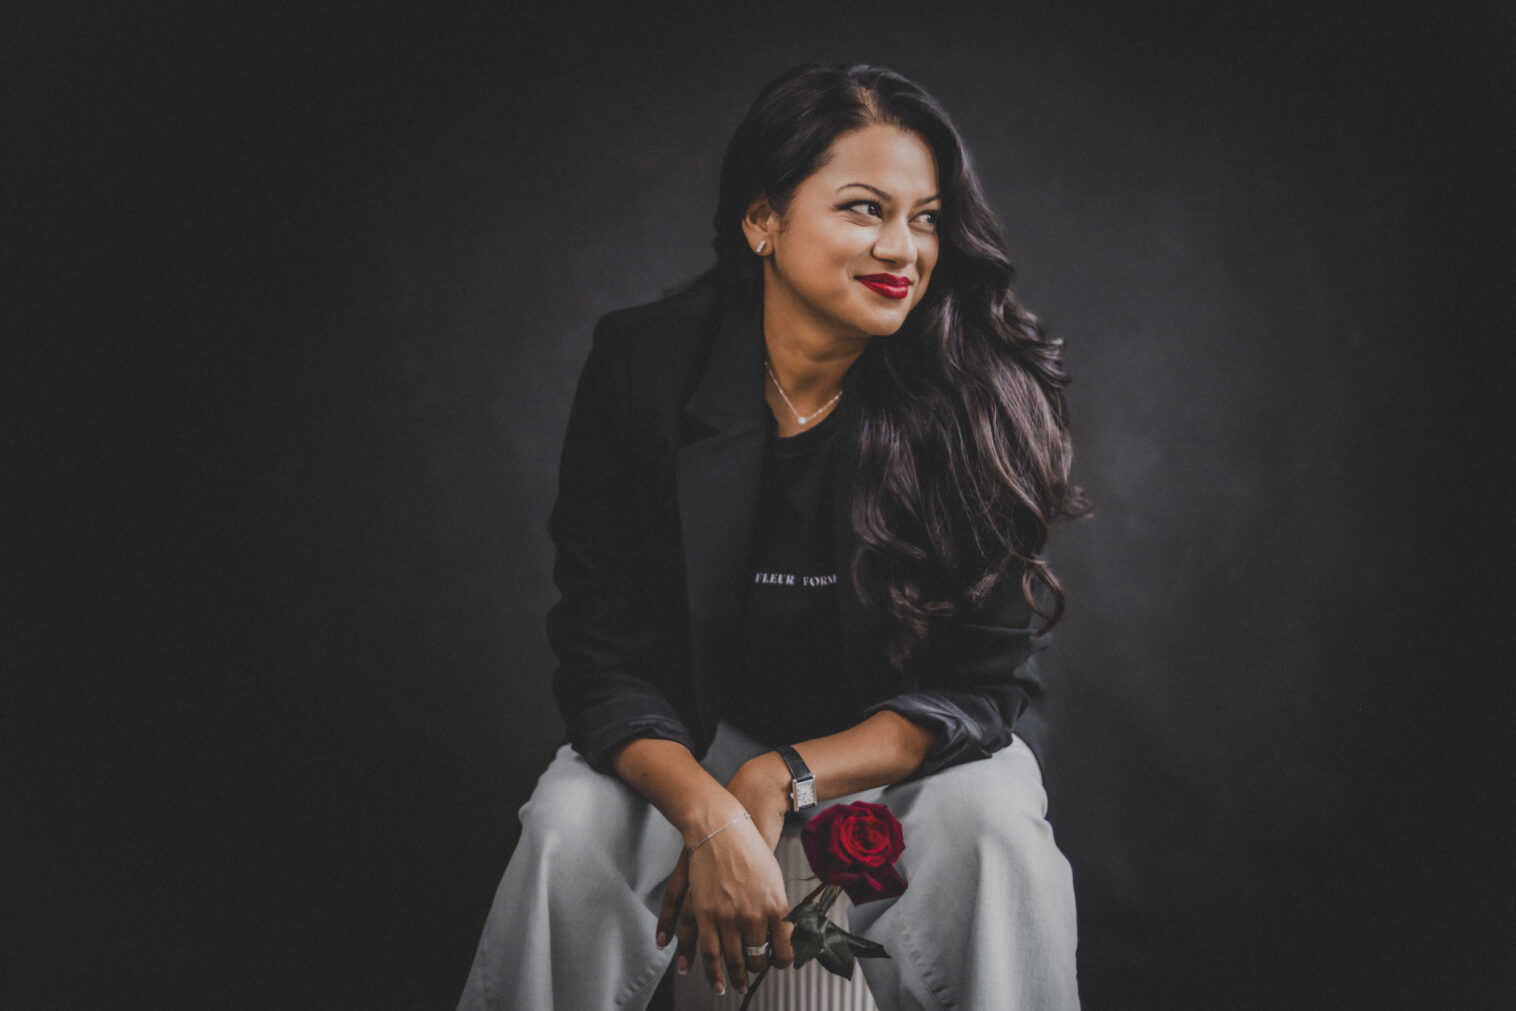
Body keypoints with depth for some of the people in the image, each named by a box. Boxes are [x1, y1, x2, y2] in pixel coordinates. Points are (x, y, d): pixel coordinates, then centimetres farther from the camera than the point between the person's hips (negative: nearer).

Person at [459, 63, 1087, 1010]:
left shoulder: (983, 390, -17)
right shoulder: (643, 364, -14)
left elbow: (984, 682, -14)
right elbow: (603, 657, -14)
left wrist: (781, 781, -28)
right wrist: (710, 815, -33)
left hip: (911, 748, 0)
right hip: (697, 741, 1)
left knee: (992, 833, -31)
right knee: (568, 830, -27)